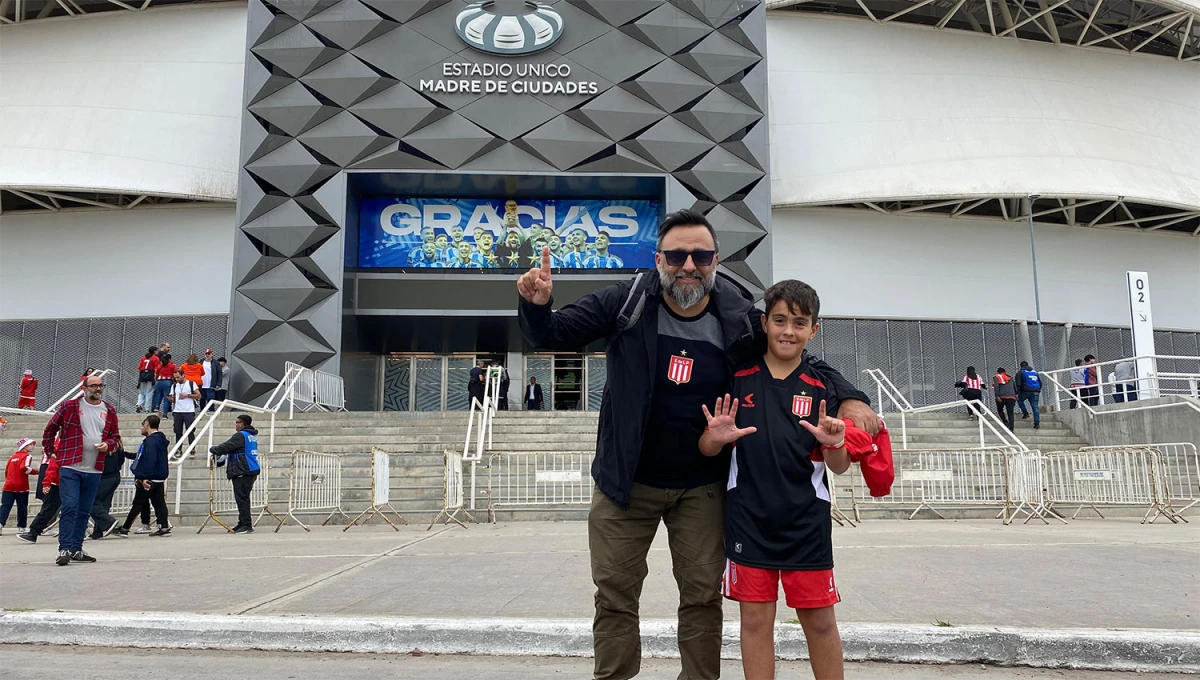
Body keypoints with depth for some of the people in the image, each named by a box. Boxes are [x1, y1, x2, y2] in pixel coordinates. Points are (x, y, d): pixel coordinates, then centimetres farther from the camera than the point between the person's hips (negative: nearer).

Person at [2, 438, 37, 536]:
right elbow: (24, 468, -21)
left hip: (9, 486, 5)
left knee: (5, 506, 1)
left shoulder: (12, 457, 17)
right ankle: (21, 528, 11)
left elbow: (6, 470, 19)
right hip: (21, 487, -5)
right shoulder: (27, 456, -5)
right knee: (22, 508, 6)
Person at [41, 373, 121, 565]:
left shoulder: (109, 411, 9)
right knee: (69, 507, -11)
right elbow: (50, 429, 8)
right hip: (70, 467, -4)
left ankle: (77, 549, 19)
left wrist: (108, 445, -4)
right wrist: (51, 451, 6)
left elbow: (116, 435, 17)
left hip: (94, 470, 4)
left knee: (84, 512, 10)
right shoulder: (69, 406, -1)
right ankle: (65, 550, -7)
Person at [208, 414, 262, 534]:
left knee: (242, 498, -7)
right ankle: (243, 523, 20)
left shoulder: (240, 435, -12)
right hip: (251, 471, 10)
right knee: (243, 498, 15)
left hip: (242, 472, -10)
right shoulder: (252, 435, 17)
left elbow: (226, 447, -16)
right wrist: (220, 455, 24)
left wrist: (213, 449, 3)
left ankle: (246, 525, -8)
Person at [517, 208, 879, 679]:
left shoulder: (739, 318, -9)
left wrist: (849, 398, -15)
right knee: (614, 596, 9)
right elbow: (554, 336, -9)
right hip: (627, 481, -1)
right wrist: (537, 306, -31)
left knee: (703, 596, 13)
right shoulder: (626, 303, -13)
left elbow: (803, 361, 2)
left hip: (702, 487, 1)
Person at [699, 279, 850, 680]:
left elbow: (839, 467, 1)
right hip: (749, 519, 0)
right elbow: (707, 449, 3)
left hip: (806, 522, 0)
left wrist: (834, 444, -20)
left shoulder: (821, 388, 1)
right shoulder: (738, 379, 0)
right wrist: (717, 438, -19)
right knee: (755, 619, 7)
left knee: (820, 621, 9)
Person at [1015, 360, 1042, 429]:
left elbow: (1018, 384, -8)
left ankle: (1025, 413, 11)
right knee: (1035, 407, 3)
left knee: (1019, 400, 24)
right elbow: (1040, 383, 23)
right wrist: (1038, 391, 31)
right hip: (1035, 392, 4)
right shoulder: (1035, 372, 19)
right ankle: (1037, 423, -3)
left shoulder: (1020, 372, 2)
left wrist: (1017, 393, -9)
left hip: (1025, 392, -4)